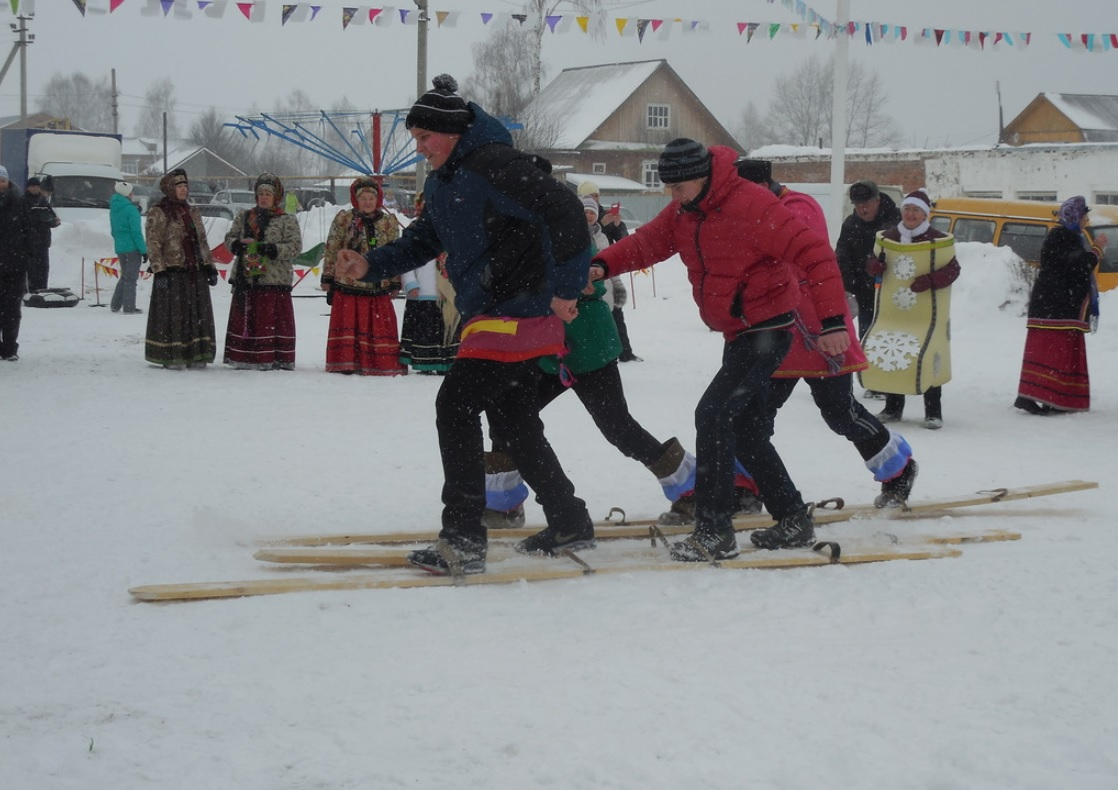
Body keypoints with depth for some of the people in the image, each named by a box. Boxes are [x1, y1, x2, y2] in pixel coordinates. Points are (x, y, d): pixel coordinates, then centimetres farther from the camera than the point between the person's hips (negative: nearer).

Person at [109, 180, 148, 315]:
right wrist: (144, 250, -13)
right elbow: (136, 232, -17)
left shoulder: (113, 209, 9)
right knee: (131, 278, 0)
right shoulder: (130, 209, -16)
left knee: (125, 276, 20)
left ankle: (115, 305, 18)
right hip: (132, 247, -7)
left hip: (119, 247, 7)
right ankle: (129, 308, 3)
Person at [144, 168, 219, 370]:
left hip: (195, 271, 6)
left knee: (198, 314, 6)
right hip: (172, 272, -6)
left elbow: (202, 242, 20)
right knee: (173, 315, -4)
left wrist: (210, 267, 14)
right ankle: (171, 357, 0)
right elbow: (153, 245, -9)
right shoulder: (158, 213, -3)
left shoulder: (192, 212, 17)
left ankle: (195, 355, 12)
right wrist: (159, 270, -17)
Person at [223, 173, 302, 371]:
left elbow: (295, 246, -6)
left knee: (273, 320, -4)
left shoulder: (287, 221, 2)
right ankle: (244, 357, 12)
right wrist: (236, 244, -9)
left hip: (274, 280, -4)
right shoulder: (243, 217, 15)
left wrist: (274, 250, -21)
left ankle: (278, 358, 2)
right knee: (244, 319, 6)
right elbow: (229, 237, 14)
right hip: (245, 278, 4)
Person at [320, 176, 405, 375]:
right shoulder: (343, 219, 2)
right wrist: (328, 279, 2)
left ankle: (385, 364, 9)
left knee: (381, 327, 2)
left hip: (378, 286, 1)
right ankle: (345, 363, 11)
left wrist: (395, 283, 6)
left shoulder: (390, 223, 5)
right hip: (347, 285, -1)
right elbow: (332, 250, 5)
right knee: (347, 325, 4)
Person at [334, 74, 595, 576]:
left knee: (456, 404, -14)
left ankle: (463, 540, -13)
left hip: (520, 314, -10)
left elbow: (564, 212, -25)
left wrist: (565, 290, -23)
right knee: (513, 419, 16)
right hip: (490, 314, 10)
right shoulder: (441, 181, 12)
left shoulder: (495, 166, -19)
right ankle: (569, 524, 28)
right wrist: (371, 266, 6)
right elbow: (424, 240, 22)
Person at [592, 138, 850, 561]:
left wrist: (832, 320, -26)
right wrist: (602, 264, -16)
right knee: (746, 430, 13)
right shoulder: (682, 212, 5)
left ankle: (714, 531, -14)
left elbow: (812, 252, -23)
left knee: (713, 414, -17)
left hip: (767, 330, -9)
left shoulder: (750, 205, -22)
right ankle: (794, 520, 25)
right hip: (738, 334, 9)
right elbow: (646, 243, 5)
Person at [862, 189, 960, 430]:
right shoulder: (887, 238, 8)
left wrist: (929, 280, -20)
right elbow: (874, 262, 18)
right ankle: (892, 408, 20)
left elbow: (952, 270, -3)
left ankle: (933, 412, 2)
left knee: (927, 358, -10)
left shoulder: (938, 241, -4)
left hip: (927, 314, -4)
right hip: (891, 311, 4)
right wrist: (874, 265, -7)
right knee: (888, 355, 3)